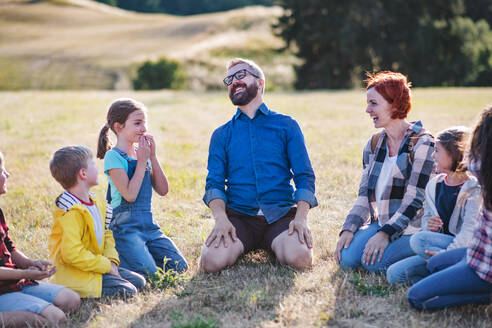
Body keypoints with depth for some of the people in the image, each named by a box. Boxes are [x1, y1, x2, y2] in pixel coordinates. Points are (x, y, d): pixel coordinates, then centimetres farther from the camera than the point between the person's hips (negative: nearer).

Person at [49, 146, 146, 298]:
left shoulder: (97, 202, 8)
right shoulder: (71, 213, -22)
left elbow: (107, 234, 17)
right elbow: (72, 253, -27)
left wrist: (111, 261, 0)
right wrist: (106, 266, -19)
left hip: (94, 267, 9)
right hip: (75, 274, -9)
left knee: (138, 282, 8)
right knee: (127, 291, -16)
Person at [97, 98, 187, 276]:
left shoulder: (143, 154, 12)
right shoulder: (113, 157, -9)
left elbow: (163, 190, 6)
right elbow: (130, 195, -18)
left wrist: (152, 157, -1)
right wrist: (142, 161, -11)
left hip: (149, 224, 7)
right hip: (125, 226, -7)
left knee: (180, 267, -4)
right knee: (150, 273, -22)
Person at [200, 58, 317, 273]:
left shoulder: (287, 125, 11)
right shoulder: (221, 134, 15)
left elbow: (304, 176, 5)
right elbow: (214, 182, 6)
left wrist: (301, 217, -13)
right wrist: (221, 219, -15)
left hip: (280, 215, -1)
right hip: (238, 217, 1)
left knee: (299, 257, -30)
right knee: (211, 261, -28)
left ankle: (273, 246, 5)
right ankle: (240, 246, 6)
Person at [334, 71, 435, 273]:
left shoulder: (422, 144, -11)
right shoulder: (374, 144, 11)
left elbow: (415, 199, -17)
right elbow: (364, 196, 10)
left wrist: (385, 233, -24)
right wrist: (349, 229, -5)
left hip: (412, 228, -5)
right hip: (380, 223, 5)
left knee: (374, 262, -26)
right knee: (347, 258, -18)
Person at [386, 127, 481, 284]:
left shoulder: (473, 189, -10)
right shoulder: (433, 185, 12)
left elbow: (470, 230, -20)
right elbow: (426, 216, 21)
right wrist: (429, 225, -4)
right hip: (439, 247, 7)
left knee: (418, 240, -31)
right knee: (395, 274, -14)